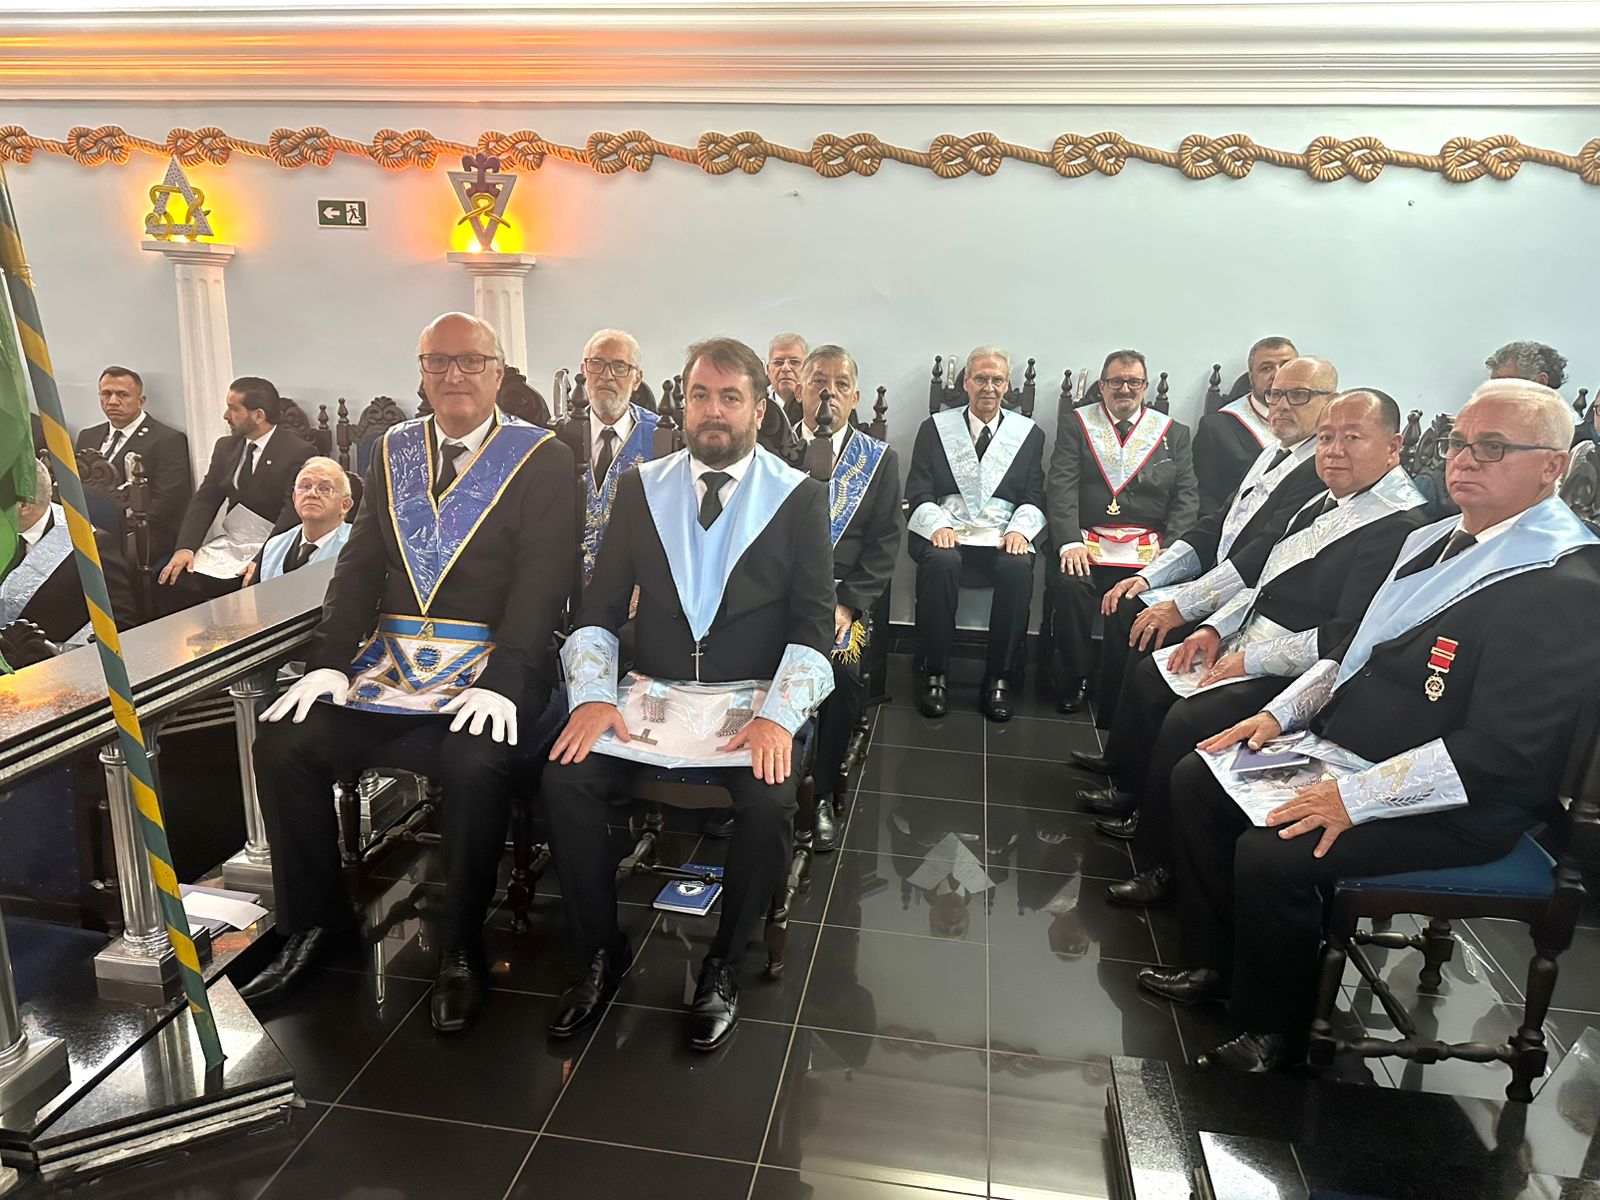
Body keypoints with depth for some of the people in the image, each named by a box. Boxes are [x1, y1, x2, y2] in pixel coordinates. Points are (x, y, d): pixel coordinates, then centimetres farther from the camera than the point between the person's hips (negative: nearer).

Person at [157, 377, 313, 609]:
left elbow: (292, 515, -15)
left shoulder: (299, 453, -8)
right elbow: (204, 500, 9)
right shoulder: (226, 447, 13)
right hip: (225, 546, 6)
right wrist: (185, 547, -7)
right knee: (178, 580, -18)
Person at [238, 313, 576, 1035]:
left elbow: (543, 581, -10)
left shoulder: (543, 459, -1)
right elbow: (358, 566, 11)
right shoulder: (392, 452, 15)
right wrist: (329, 662, -3)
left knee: (476, 765, -31)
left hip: (487, 662, -5)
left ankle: (461, 949, -6)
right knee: (283, 744, -11)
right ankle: (317, 923, 11)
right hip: (388, 657, 5)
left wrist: (499, 681, -22)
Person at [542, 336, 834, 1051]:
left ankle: (723, 965, -1)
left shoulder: (799, 498, 2)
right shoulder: (640, 488, 9)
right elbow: (598, 609, 6)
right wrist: (592, 696, -11)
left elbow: (812, 625, -4)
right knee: (565, 778, -21)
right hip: (649, 694, 2)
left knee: (769, 801, -29)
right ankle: (601, 953, 3)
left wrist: (778, 717, -20)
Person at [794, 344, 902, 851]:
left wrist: (846, 604, -11)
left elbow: (884, 543, 3)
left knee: (843, 664, -29)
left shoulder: (879, 459, 10)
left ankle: (824, 794, -8)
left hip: (844, 594, 0)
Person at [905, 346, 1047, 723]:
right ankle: (934, 674, -21)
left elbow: (1034, 499, 10)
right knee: (940, 562, -34)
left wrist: (1019, 530, -11)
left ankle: (998, 678, -19)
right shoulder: (935, 427, 14)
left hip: (1003, 536, 1)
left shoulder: (1030, 434, 17)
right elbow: (918, 493, 5)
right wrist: (937, 526, -14)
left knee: (1018, 569, -32)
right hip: (946, 531, 0)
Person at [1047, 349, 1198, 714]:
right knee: (1069, 583, -31)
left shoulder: (1174, 434, 17)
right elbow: (1061, 487, 0)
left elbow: (1186, 496, 8)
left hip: (1148, 548, 1)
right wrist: (1070, 542, -15)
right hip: (1089, 542, -1)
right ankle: (1077, 678, -9)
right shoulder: (1076, 425, 14)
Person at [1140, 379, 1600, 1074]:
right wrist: (1282, 713, 4)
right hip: (1342, 752, 9)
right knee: (1196, 779, 3)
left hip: (1458, 808, -9)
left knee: (1271, 854, -26)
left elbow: (1499, 754, -26)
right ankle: (1215, 964, 16)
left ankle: (1272, 1029, 2)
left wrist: (1354, 797, -27)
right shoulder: (1435, 540, 9)